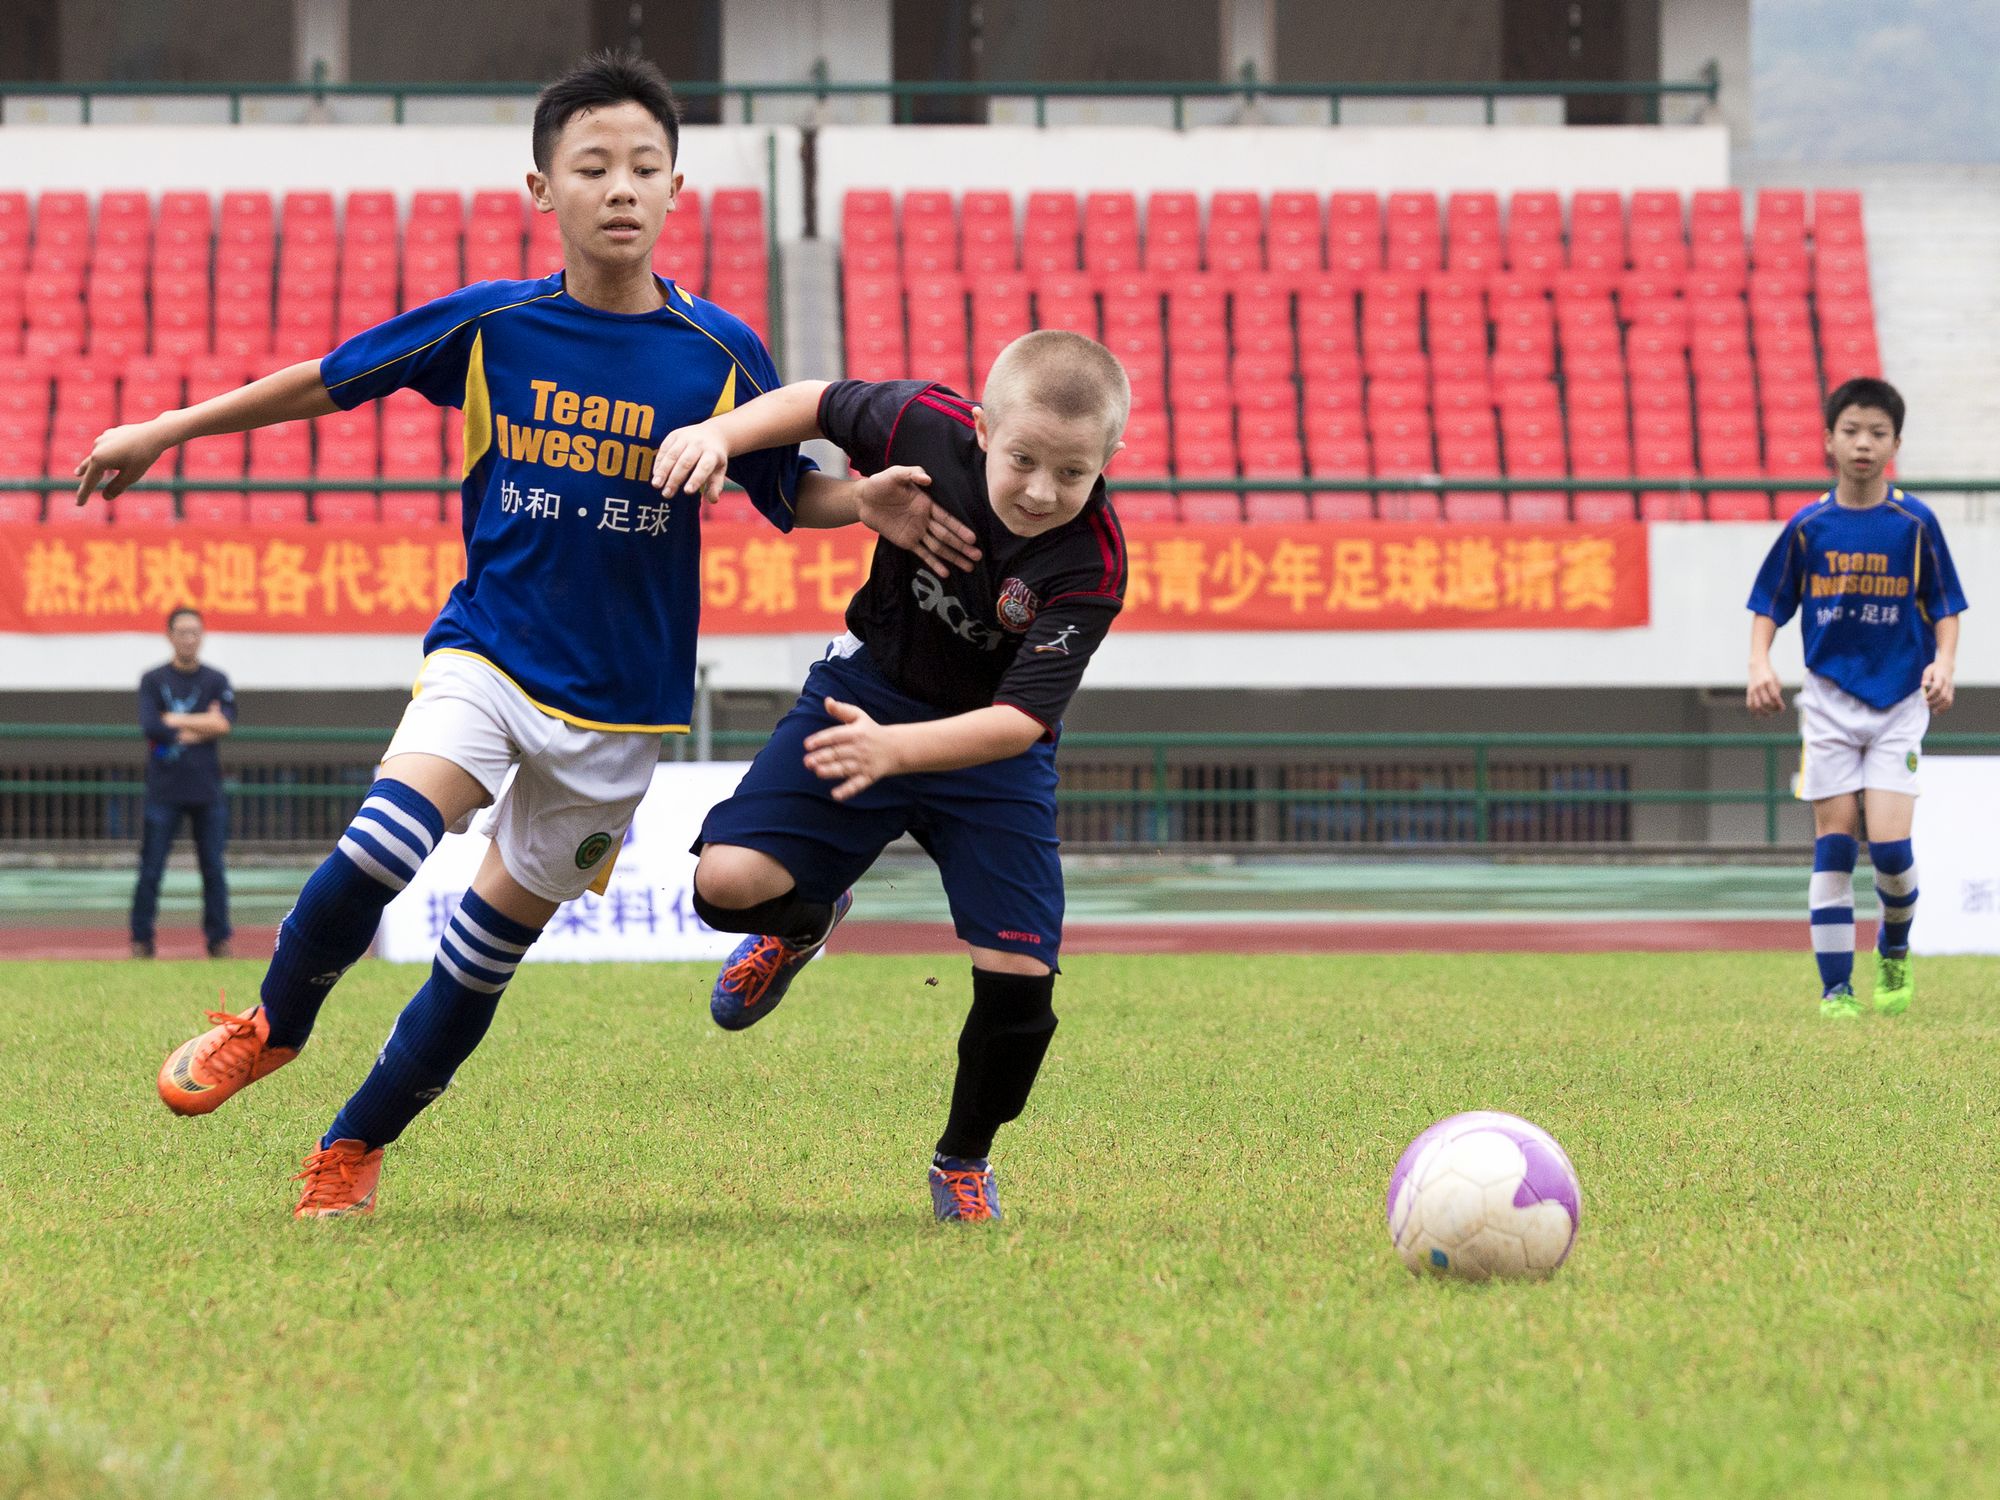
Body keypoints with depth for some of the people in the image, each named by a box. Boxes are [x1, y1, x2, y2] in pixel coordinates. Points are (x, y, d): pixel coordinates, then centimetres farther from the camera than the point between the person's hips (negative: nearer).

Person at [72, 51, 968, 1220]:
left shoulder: (720, 355, -7)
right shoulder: (488, 325, -6)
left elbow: (792, 495, 5)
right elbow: (327, 381, 6)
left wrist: (873, 501, -17)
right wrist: (165, 431, 11)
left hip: (620, 703, 1)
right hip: (488, 651, -1)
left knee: (498, 932, 6)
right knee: (381, 848, -25)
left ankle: (356, 1144, 26)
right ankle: (274, 1023, 4)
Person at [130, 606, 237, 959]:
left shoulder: (216, 681, 8)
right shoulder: (153, 680, 4)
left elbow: (225, 723, -8)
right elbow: (151, 727, -11)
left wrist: (174, 721, -8)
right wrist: (202, 725, -6)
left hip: (207, 790, 1)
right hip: (164, 789, -1)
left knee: (213, 867, 3)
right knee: (151, 869, -2)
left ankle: (219, 940, 8)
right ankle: (141, 940, 4)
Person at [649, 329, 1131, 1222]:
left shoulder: (1089, 566, -29)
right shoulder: (927, 427, -23)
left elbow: (1023, 719, -35)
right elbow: (820, 406, -1)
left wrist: (894, 750, -49)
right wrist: (721, 433, -17)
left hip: (991, 749, -1)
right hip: (868, 691, 2)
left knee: (1019, 974, -11)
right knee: (728, 881, -19)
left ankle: (964, 1163, 19)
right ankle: (805, 920, 21)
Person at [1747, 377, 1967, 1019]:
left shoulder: (1915, 522, -3)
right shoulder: (1807, 526, 0)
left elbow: (1944, 607, 4)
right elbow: (1769, 605, 7)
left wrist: (1943, 663, -12)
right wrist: (1760, 665, -8)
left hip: (1900, 701, -1)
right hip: (1830, 699, 1)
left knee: (1889, 843, -12)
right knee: (1834, 844, -2)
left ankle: (1894, 948, 17)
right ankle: (1836, 988, 4)